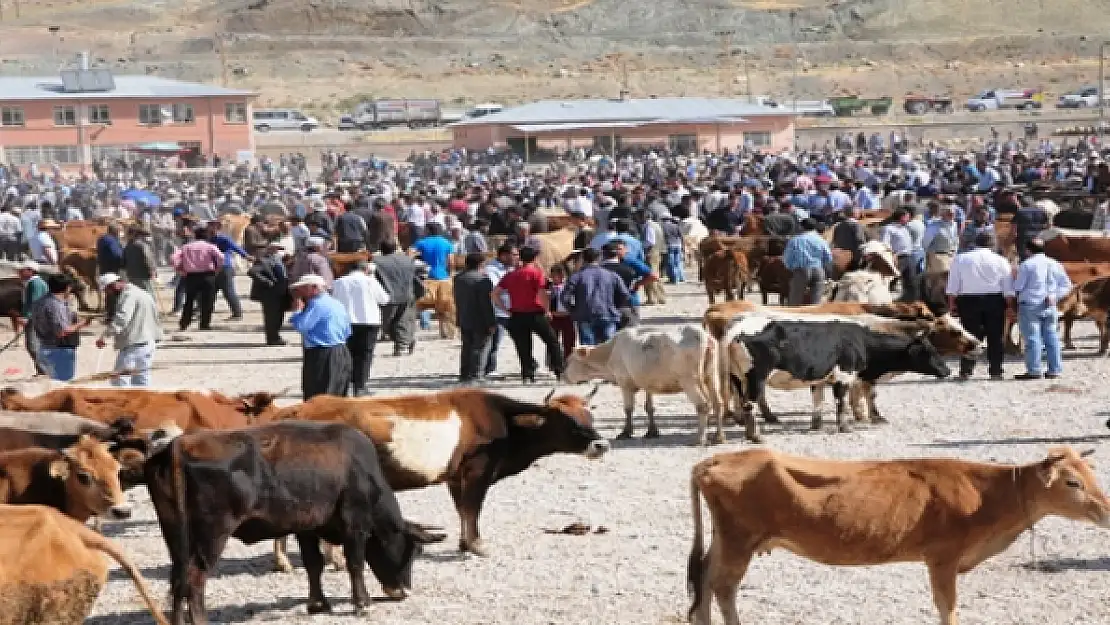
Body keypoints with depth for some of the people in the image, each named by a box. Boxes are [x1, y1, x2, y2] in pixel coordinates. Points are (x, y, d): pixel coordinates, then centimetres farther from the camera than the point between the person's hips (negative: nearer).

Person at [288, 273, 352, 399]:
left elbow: (301, 326, -18)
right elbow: (347, 332, 20)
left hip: (320, 356, -10)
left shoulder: (317, 304, -13)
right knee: (337, 397, 14)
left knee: (315, 399, -7)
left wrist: (297, 309, -5)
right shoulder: (337, 304, 16)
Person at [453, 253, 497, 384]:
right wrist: (491, 323, -15)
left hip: (464, 320, 7)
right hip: (480, 321, -7)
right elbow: (486, 303, -18)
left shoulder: (458, 278, 9)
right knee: (479, 348, -2)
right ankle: (475, 375, -7)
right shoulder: (482, 278, -16)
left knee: (467, 348, 15)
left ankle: (464, 374, 18)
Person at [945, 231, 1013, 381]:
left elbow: (953, 285, 0)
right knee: (995, 337, 6)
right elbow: (1008, 288, 2)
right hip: (995, 301, 0)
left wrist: (951, 303, 6)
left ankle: (966, 371, -3)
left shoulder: (960, 259, 1)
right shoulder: (1000, 261, 2)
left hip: (968, 301, 0)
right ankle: (995, 371, 6)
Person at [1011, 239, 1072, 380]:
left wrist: (1017, 296, 13)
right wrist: (1055, 296, 1)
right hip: (1050, 307, 5)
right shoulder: (1055, 264, 9)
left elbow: (1017, 288, -7)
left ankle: (1033, 371, -5)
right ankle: (1054, 369, 10)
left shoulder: (1026, 265, -8)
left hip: (1029, 305, -5)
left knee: (1032, 338, -4)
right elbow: (1066, 286, 10)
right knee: (1051, 337, 9)